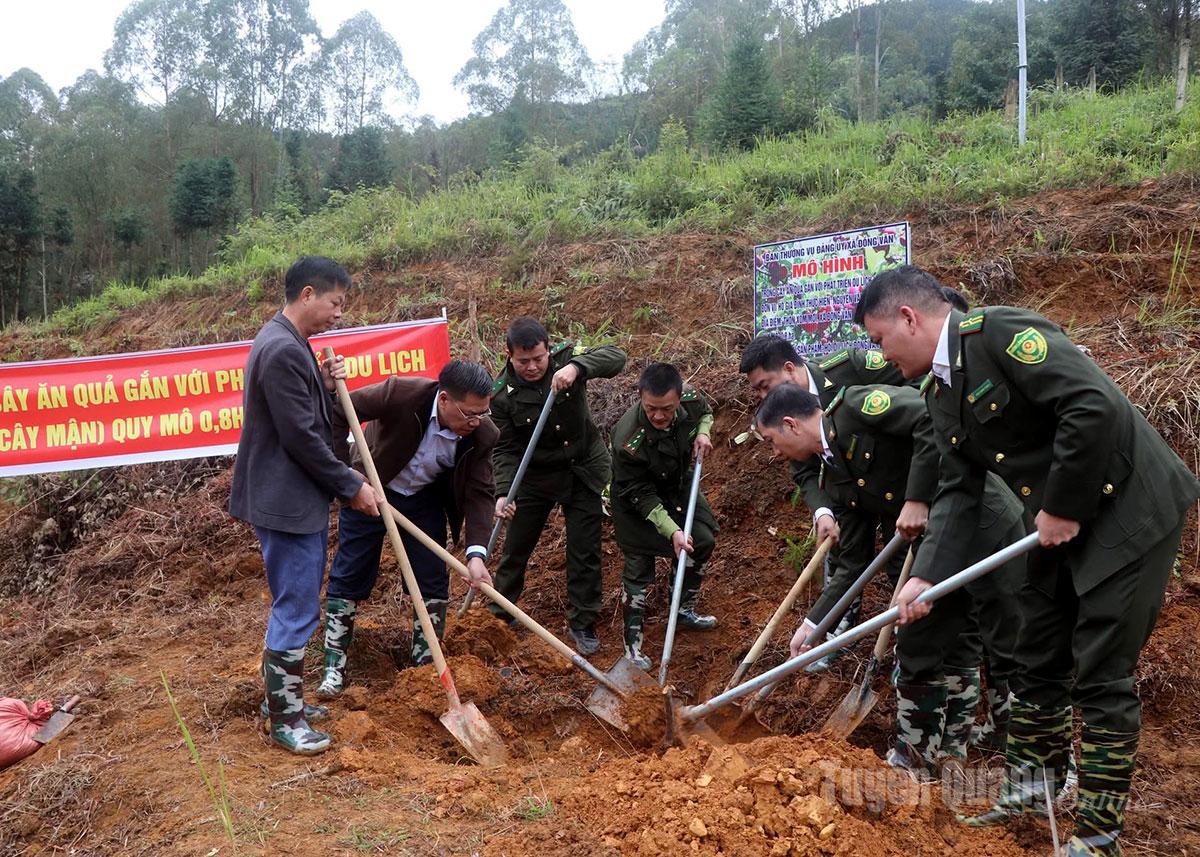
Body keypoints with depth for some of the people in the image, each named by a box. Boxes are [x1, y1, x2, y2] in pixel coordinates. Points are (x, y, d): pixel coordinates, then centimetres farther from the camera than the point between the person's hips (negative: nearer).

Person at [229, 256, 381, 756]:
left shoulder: (287, 344, 13)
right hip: (286, 502, -11)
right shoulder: (283, 350, -21)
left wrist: (325, 387, 0)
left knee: (296, 605, 19)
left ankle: (285, 697, 31)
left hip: (299, 498, 11)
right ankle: (284, 720, 10)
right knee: (296, 610, -2)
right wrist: (351, 486, -14)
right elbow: (300, 437, -22)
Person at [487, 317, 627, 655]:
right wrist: (504, 493, -28)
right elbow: (505, 449, -15)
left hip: (585, 470, 0)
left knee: (585, 549, 4)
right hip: (536, 475, 0)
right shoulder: (502, 393, -16)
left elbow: (616, 356, -27)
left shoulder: (566, 359, -15)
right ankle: (498, 615, 29)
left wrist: (578, 367, -44)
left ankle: (583, 623, 19)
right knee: (516, 546, 9)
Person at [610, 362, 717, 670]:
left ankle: (685, 610, 35)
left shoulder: (689, 400, -25)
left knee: (703, 541, 13)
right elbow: (640, 496, -28)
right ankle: (632, 641, 12)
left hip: (678, 487, 6)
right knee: (639, 567, -4)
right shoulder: (628, 439, -40)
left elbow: (705, 412, 4)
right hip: (637, 505, -6)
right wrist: (672, 531, -32)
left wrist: (703, 433, -17)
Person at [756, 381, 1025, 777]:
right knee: (918, 649, 13)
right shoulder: (836, 478, 12)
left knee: (1013, 652, -2)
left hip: (986, 520, -9)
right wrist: (813, 622, 14)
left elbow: (935, 417, -25)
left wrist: (918, 499, -22)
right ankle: (914, 762, 26)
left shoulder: (856, 404, -11)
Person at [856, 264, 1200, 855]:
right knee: (1038, 658, 17)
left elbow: (1094, 406, -30)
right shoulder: (941, 393, 6)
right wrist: (930, 575, -6)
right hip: (1058, 526, 9)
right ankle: (1031, 781, 35)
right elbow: (960, 488, 5)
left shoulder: (1001, 332, -22)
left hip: (1129, 508, -9)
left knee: (1101, 674, -3)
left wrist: (1063, 508, -22)